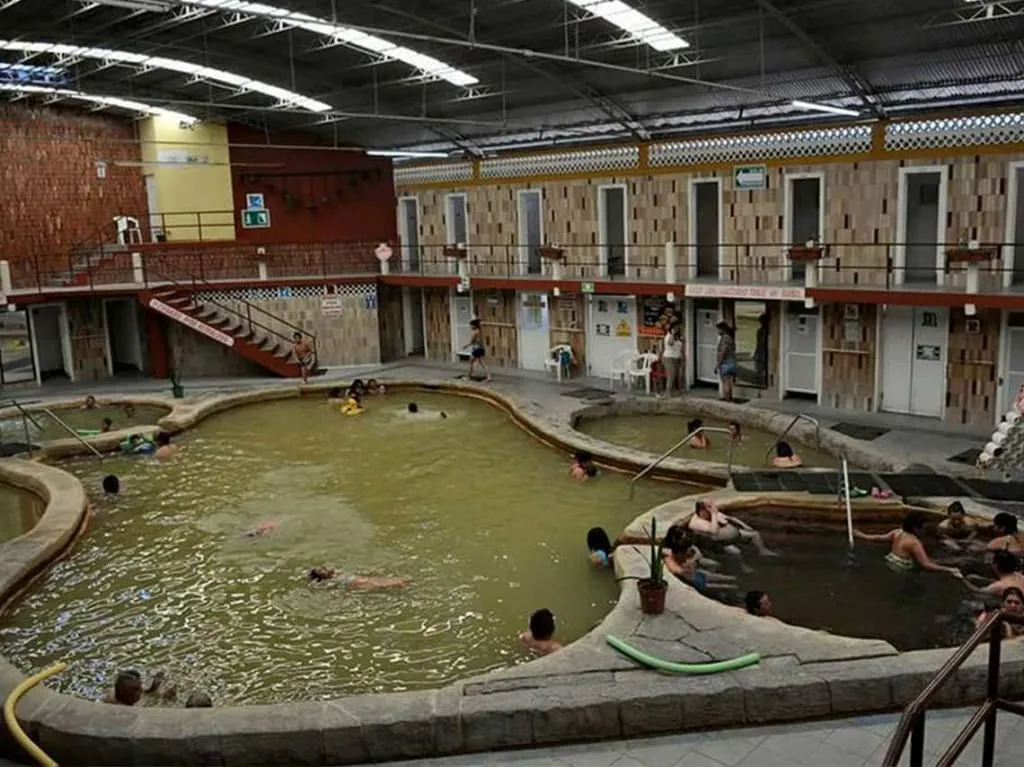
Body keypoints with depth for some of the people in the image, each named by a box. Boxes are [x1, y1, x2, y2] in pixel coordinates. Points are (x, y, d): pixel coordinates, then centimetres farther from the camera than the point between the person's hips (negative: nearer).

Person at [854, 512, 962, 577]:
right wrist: (949, 570, -27)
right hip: (901, 572, -9)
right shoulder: (915, 543, -19)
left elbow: (879, 537, 14)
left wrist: (862, 536, 30)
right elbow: (926, 565, -25)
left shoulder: (898, 532, 2)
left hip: (888, 564, 9)